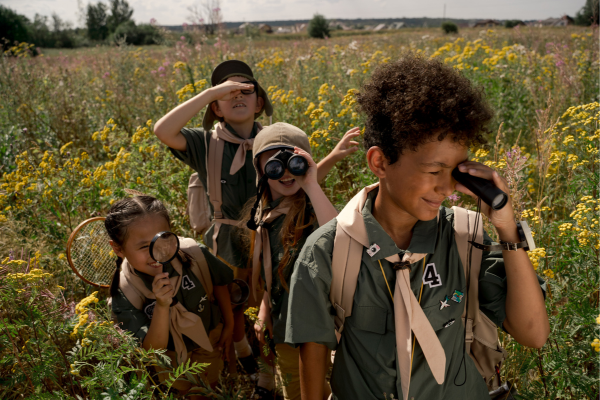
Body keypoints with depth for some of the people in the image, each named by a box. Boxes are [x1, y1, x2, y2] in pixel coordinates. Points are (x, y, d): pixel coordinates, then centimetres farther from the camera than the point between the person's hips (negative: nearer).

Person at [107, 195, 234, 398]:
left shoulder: (194, 255, -31)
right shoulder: (124, 294, -33)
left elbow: (219, 282, -8)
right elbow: (154, 348, -31)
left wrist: (229, 324, 3)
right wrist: (162, 305, -48)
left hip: (210, 338, 1)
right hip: (170, 357, -1)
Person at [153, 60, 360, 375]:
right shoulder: (205, 144, -10)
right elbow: (163, 131, -27)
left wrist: (333, 157, -10)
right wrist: (211, 91, -28)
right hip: (229, 243, -1)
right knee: (231, 305, 20)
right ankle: (242, 354, 51)